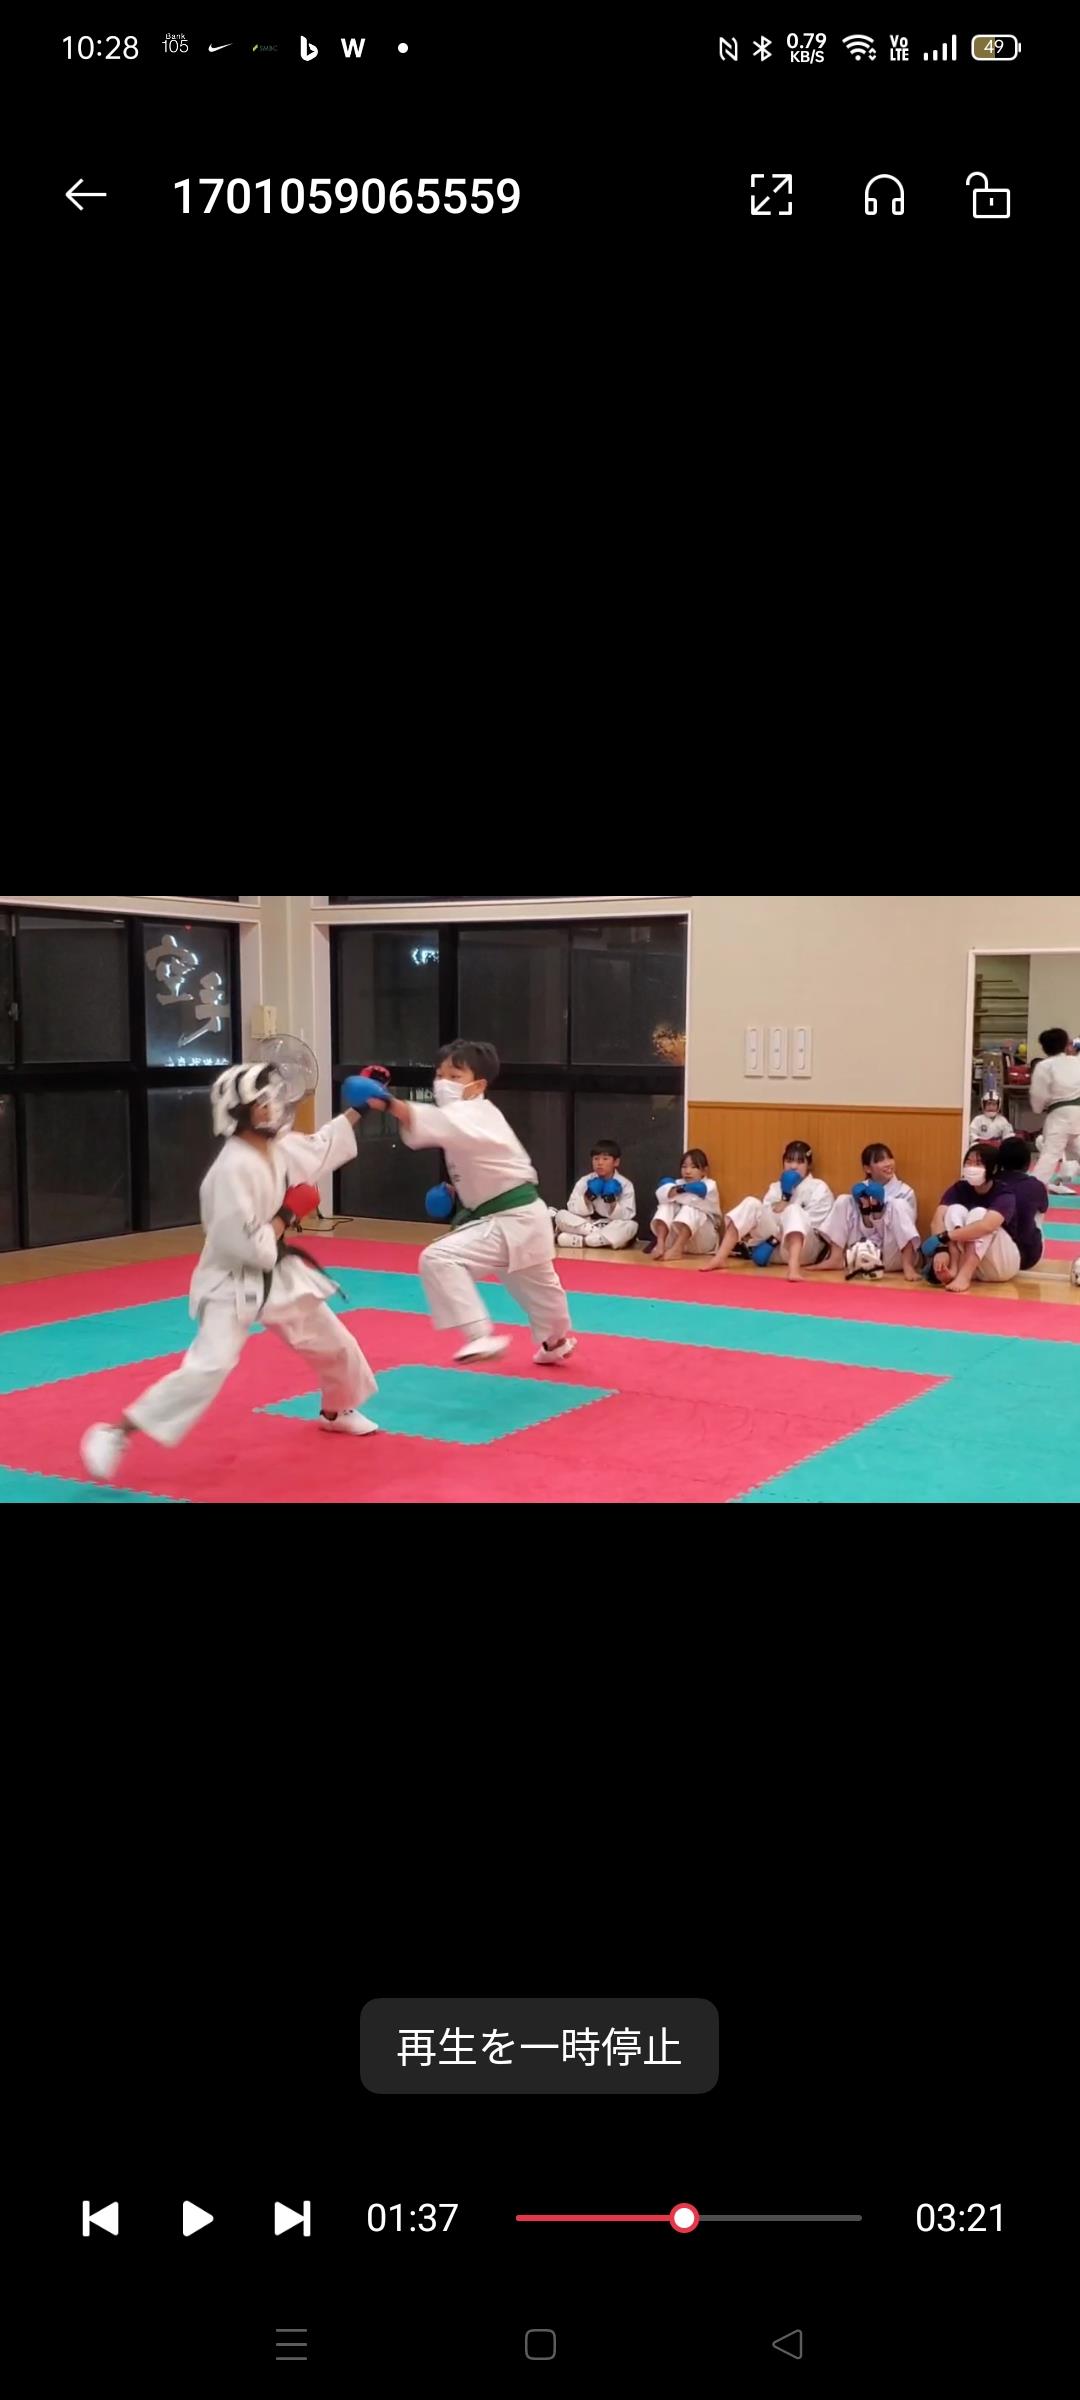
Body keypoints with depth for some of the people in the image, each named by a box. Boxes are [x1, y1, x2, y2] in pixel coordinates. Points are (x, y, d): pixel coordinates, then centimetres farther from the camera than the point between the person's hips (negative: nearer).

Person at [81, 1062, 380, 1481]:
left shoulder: (280, 1148, 0)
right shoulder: (234, 1168, -27)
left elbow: (322, 1147, 22)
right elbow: (247, 1246, -29)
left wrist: (359, 1107, 19)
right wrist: (289, 1214, -18)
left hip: (278, 1275, 9)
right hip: (234, 1284, -9)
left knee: (334, 1344, 22)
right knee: (207, 1367, -25)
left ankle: (336, 1412, 52)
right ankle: (115, 1434, -17)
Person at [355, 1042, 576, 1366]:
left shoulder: (472, 1117, -22)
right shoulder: (475, 1116, 9)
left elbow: (435, 1122, -45)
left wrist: (389, 1104, -61)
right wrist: (461, 1188, 9)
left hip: (512, 1222, -10)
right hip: (517, 1217, 10)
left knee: (439, 1259, -24)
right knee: (535, 1285, 31)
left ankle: (481, 1335, -23)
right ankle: (557, 1341, 55)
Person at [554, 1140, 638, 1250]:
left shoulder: (625, 1184, -3)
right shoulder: (585, 1182, 2)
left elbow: (627, 1216, -9)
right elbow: (573, 1210, -5)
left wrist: (612, 1202, -24)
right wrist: (588, 1197, -19)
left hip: (612, 1229, -1)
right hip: (585, 1225, 1)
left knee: (631, 1225, -33)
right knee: (561, 1215, -21)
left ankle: (581, 1241, -33)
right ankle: (605, 1240, -25)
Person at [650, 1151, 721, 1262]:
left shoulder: (709, 1185, 3)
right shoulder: (678, 1183, 14)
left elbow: (695, 1199, -20)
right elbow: (661, 1193, -11)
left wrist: (675, 1194, -9)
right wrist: (676, 1191, -29)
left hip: (702, 1240, -3)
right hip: (675, 1238, 3)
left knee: (690, 1209, -29)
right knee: (666, 1206, -16)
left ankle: (676, 1249, -49)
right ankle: (660, 1244, -39)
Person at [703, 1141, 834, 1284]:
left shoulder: (819, 1188, 5)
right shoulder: (776, 1187, 19)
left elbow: (813, 1224, -8)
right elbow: (764, 1214, 7)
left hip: (804, 1248, -4)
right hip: (773, 1244, 4)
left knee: (794, 1210, -32)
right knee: (751, 1204, -14)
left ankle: (794, 1266, -56)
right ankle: (721, 1258, -24)